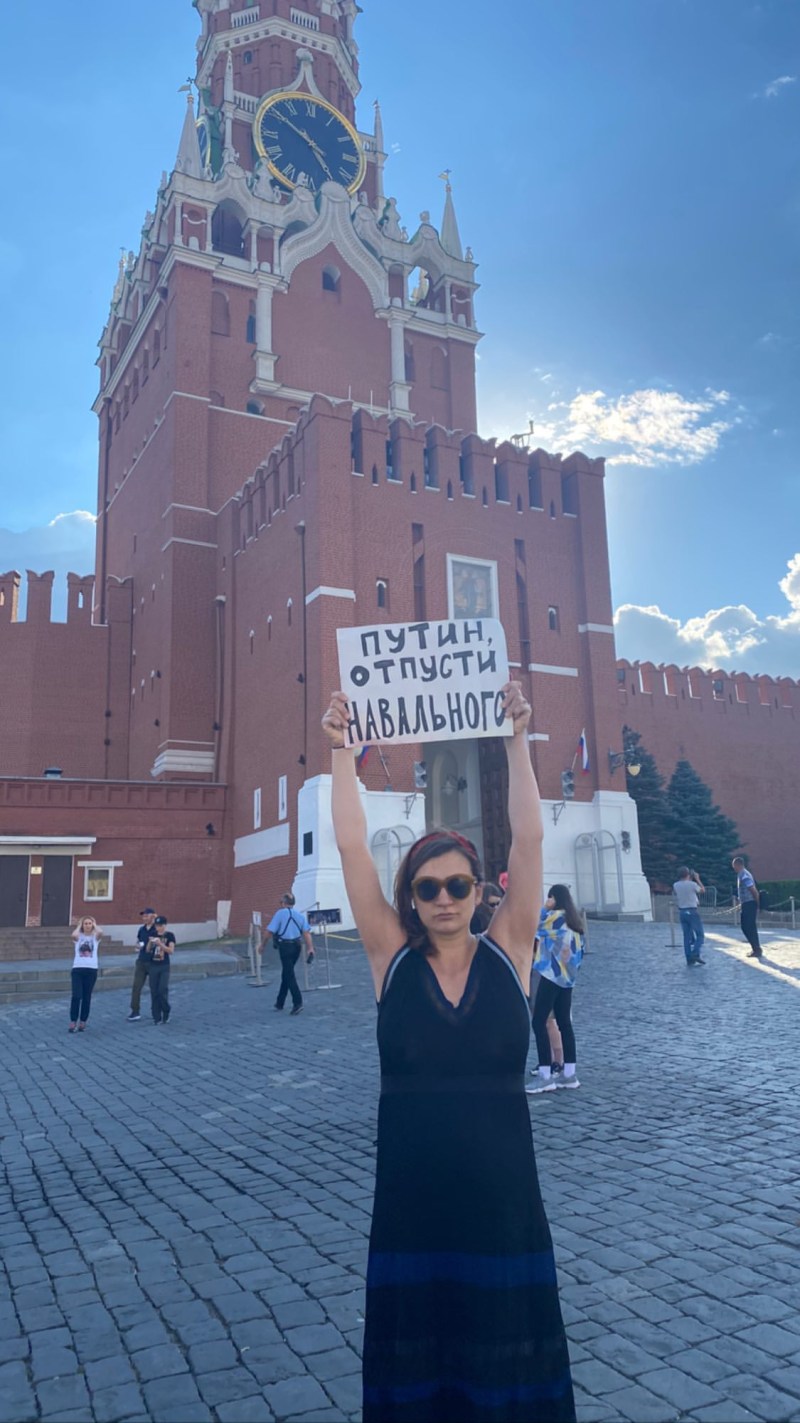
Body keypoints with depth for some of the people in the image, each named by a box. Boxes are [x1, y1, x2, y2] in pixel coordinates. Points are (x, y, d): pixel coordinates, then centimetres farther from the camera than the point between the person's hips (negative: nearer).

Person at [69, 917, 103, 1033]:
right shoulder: (79, 936, 7)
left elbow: (100, 933, -17)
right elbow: (73, 935, -19)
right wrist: (79, 926, -1)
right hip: (78, 969, -1)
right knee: (76, 996, -9)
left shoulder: (95, 936, 8)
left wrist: (95, 925, 1)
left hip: (91, 969, 1)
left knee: (87, 997, 5)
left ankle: (83, 1022, 15)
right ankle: (73, 1022, -1)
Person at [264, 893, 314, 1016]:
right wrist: (310, 948, -4)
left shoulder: (280, 913, -5)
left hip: (285, 947, -6)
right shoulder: (300, 915, 10)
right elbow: (306, 932, 0)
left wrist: (263, 945, 3)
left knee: (289, 976, -5)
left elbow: (269, 931, -9)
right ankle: (280, 1003, 26)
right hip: (296, 947, 6)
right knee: (286, 974, 17)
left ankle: (298, 1003, -16)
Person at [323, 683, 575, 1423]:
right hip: (411, 1203, 0)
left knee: (510, 1363, 14)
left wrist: (517, 740, -14)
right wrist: (343, 752, -11)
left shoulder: (508, 954, -5)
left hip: (503, 1200, 0)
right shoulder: (392, 961, -5)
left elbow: (529, 840, -12)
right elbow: (352, 847, -10)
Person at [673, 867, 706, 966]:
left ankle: (689, 959, 8)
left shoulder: (675, 885, 0)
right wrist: (697, 879, 13)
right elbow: (703, 890, 5)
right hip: (692, 911, -5)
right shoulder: (692, 884, -13)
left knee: (687, 936, 10)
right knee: (700, 934, 5)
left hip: (682, 912, 5)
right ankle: (695, 954, -12)